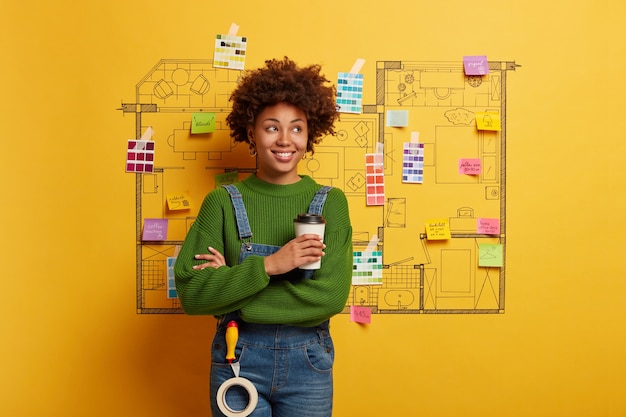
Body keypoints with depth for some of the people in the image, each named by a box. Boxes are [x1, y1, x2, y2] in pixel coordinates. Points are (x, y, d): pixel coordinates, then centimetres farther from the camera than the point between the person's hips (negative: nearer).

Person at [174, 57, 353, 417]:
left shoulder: (330, 202, -5)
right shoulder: (223, 202, -6)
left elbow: (331, 296, -16)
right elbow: (192, 293, -12)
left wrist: (231, 285, -15)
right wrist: (268, 265, -24)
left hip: (308, 361, 1)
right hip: (238, 359, -1)